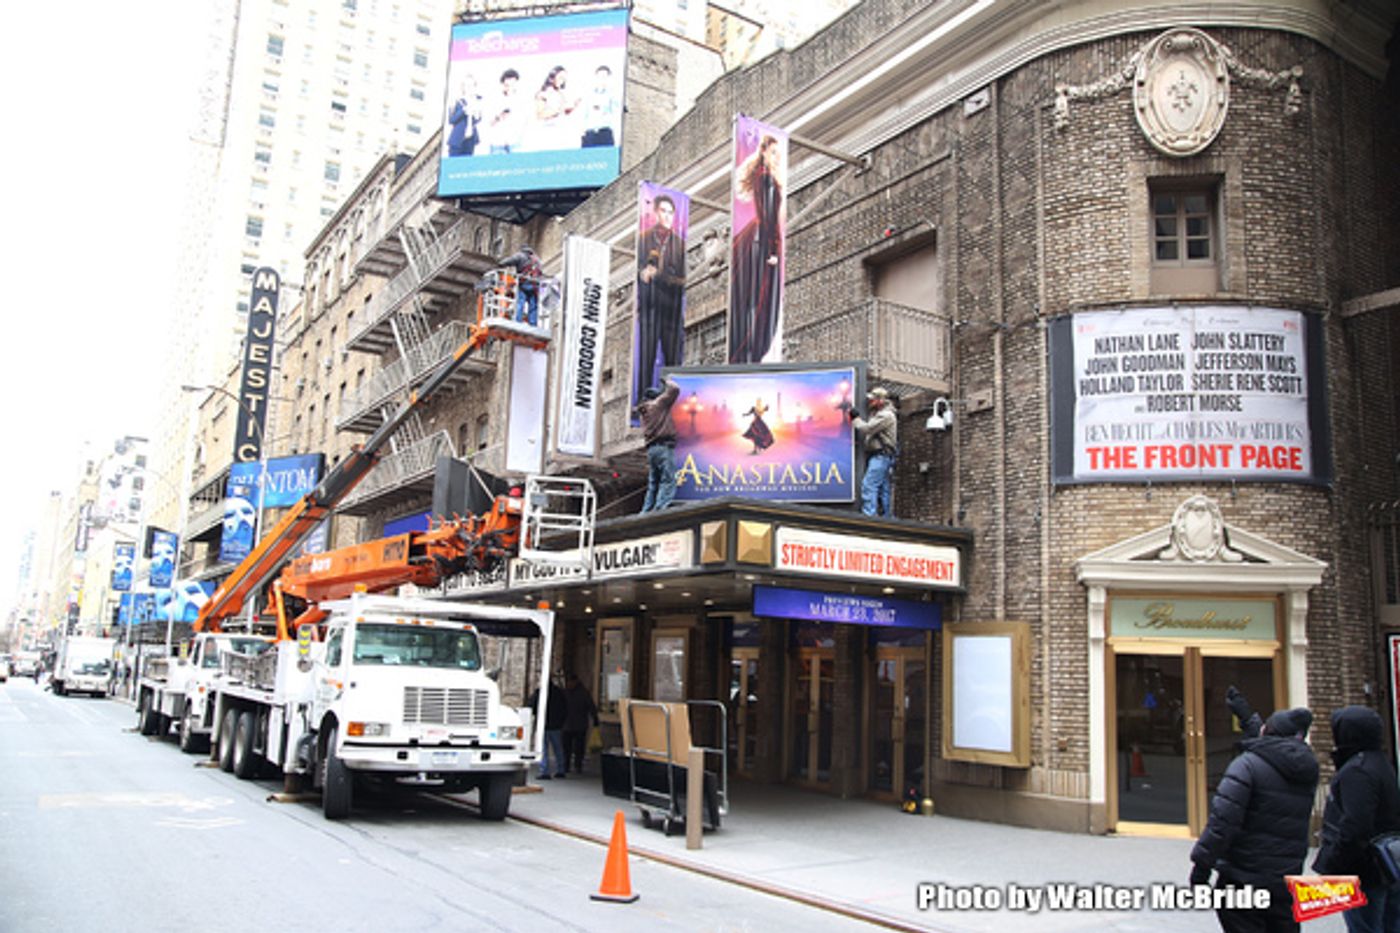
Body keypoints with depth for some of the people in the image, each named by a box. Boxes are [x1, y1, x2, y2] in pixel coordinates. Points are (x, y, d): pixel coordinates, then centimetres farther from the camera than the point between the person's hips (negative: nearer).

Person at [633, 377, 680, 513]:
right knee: (667, 482, -13)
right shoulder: (658, 403, 2)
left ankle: (645, 513, 6)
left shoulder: (643, 412, 23)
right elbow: (674, 389, -1)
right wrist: (668, 381, 17)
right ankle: (659, 510, -26)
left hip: (651, 448, 8)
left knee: (652, 485, 11)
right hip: (664, 446, -8)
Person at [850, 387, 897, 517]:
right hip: (877, 457, 10)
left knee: (868, 485, -19)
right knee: (884, 490, 9)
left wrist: (855, 418, -4)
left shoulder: (886, 415, -8)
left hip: (881, 456, -10)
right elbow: (865, 432, 18)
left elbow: (867, 429, -16)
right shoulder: (876, 414, 23)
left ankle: (868, 515, -25)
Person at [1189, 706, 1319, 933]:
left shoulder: (1248, 763, -12)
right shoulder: (1307, 772, 9)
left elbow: (1223, 819, -21)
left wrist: (1201, 864, -15)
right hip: (1286, 883, 6)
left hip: (1243, 881, -6)